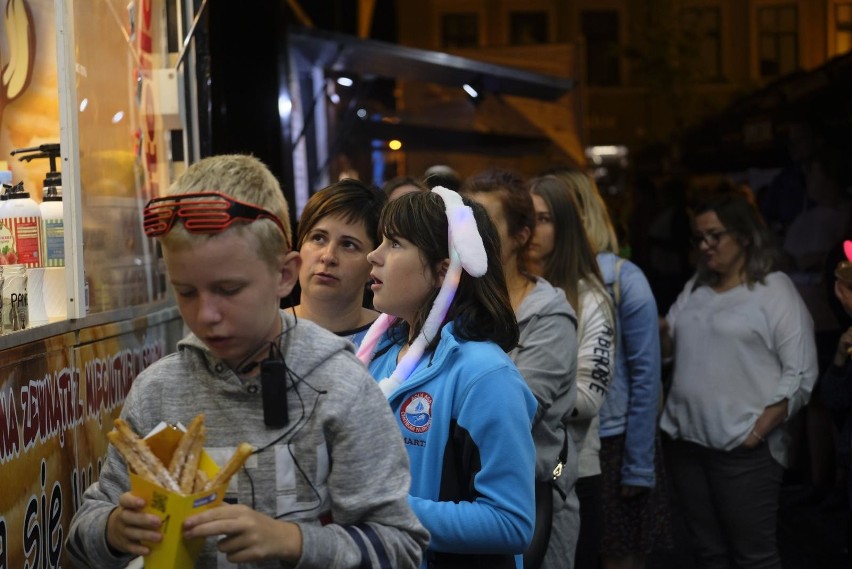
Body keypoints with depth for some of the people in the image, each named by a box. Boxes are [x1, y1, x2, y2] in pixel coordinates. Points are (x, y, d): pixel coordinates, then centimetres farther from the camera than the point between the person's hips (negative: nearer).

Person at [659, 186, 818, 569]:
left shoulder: (775, 289, -4)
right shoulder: (696, 287, 14)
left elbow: (800, 373, -10)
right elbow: (669, 346, 21)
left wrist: (761, 427, -18)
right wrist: (659, 333, -2)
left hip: (744, 449, -6)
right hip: (685, 441, 6)